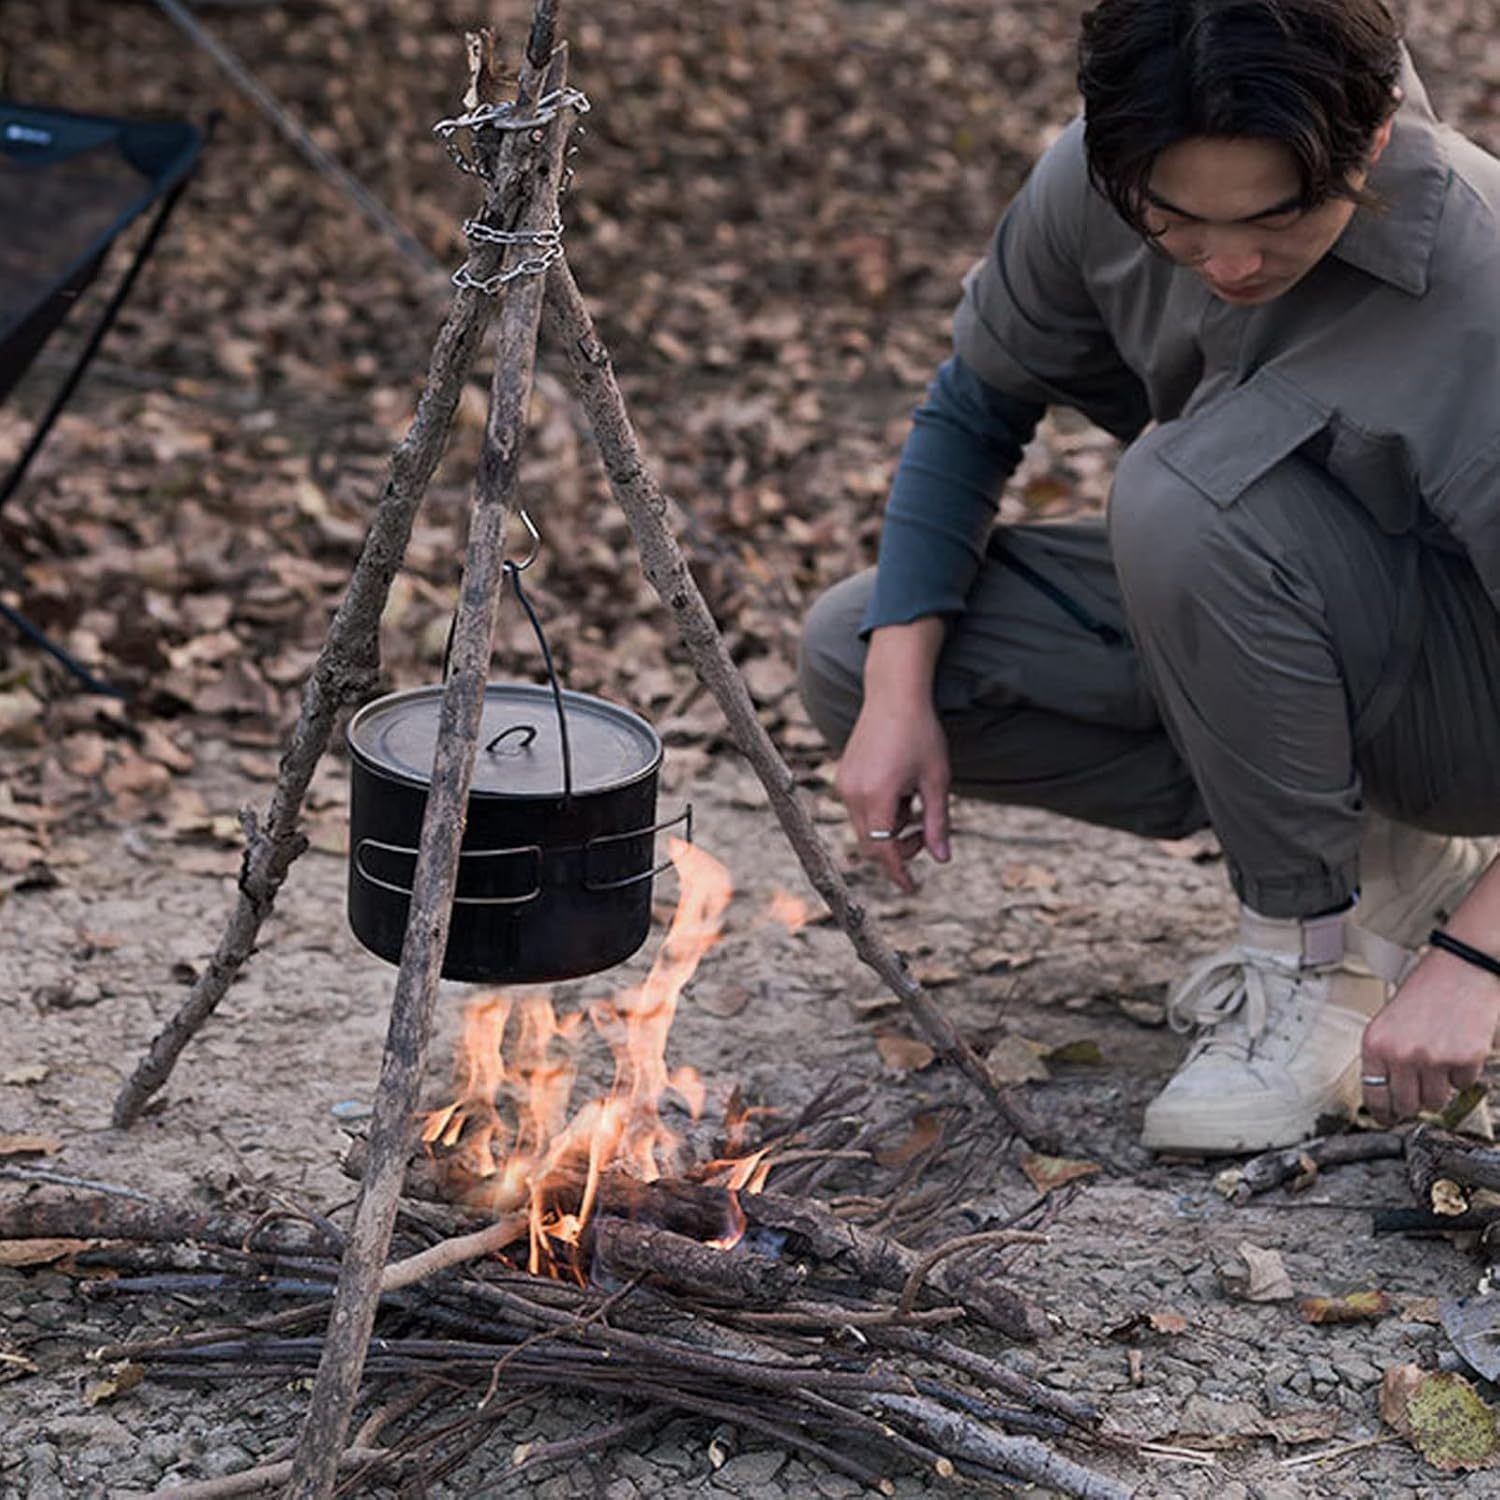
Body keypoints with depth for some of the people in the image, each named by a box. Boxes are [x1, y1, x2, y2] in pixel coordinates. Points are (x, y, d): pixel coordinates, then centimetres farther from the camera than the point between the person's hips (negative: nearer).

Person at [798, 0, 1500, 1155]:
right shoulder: (1094, 185, -17)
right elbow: (973, 411, -2)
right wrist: (897, 691, -13)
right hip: (1228, 616, 7)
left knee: (1191, 483, -34)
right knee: (852, 653, -7)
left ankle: (1321, 958, -15)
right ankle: (1370, 858, 0)